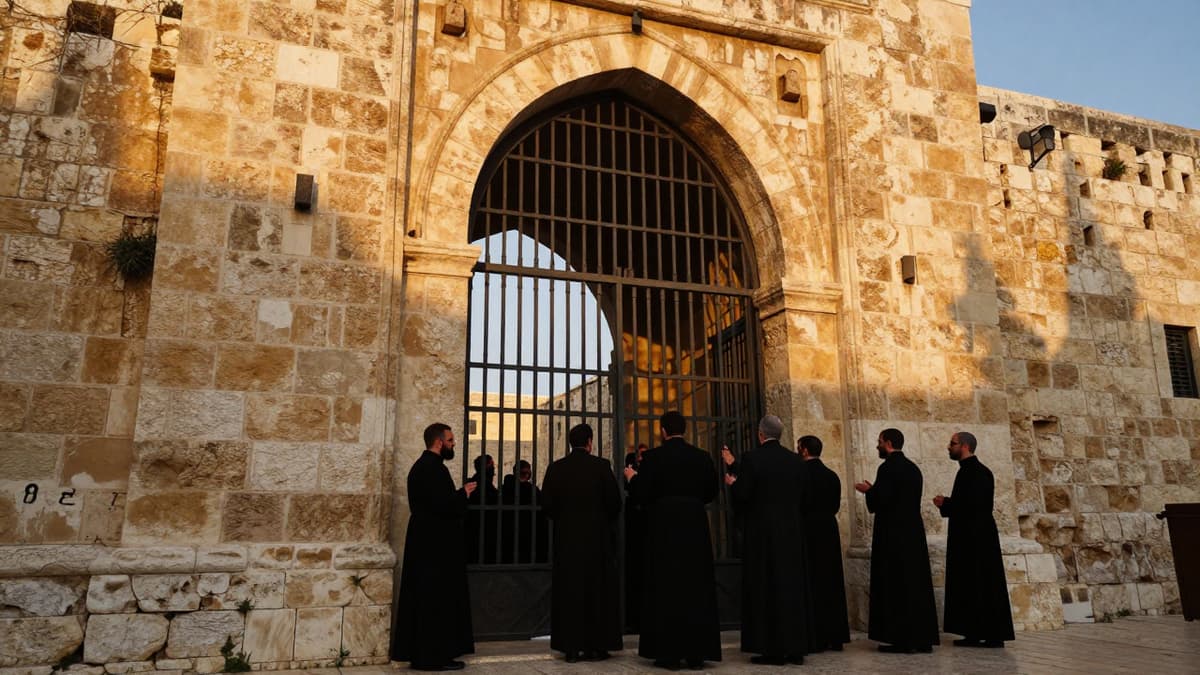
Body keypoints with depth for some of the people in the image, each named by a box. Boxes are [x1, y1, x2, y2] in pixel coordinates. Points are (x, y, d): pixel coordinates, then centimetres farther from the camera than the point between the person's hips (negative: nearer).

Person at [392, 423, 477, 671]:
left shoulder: (422, 465, 15)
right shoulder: (433, 468, -18)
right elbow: (445, 505, -25)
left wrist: (458, 495, 12)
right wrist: (463, 493, -9)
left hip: (426, 542, 11)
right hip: (436, 545, -11)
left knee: (426, 601, 14)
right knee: (437, 601, -3)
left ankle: (420, 652, 21)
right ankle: (433, 655, 3)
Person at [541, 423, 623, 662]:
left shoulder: (556, 468, -2)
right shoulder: (601, 466, -8)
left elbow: (547, 503, -1)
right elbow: (615, 501, -7)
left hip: (566, 537, 2)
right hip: (597, 537, -2)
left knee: (569, 590, 8)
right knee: (597, 590, 8)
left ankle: (571, 647, 10)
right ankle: (596, 646, 10)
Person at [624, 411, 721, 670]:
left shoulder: (652, 457, -9)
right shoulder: (702, 457, 1)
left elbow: (641, 495, -10)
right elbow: (711, 493, 8)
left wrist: (632, 477, 9)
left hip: (663, 529, -3)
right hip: (694, 527, 3)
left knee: (666, 588, 5)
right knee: (695, 588, 10)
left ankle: (668, 653, 7)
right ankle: (696, 653, 12)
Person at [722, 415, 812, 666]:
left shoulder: (751, 459, -11)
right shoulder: (795, 460, 4)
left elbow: (742, 497, -13)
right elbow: (803, 496, 8)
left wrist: (733, 483, 8)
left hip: (762, 532, -4)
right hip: (792, 531, 5)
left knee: (766, 588, 2)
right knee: (793, 586, 11)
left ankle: (773, 649, 4)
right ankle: (795, 647, 16)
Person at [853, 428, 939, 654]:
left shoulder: (888, 468, -13)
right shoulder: (913, 468, 13)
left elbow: (880, 501, -19)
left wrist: (868, 490, 1)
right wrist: (874, 490, 18)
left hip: (893, 535, -8)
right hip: (914, 533, 8)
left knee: (896, 586, -3)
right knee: (916, 584, 11)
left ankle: (901, 639, -1)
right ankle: (922, 638, 16)